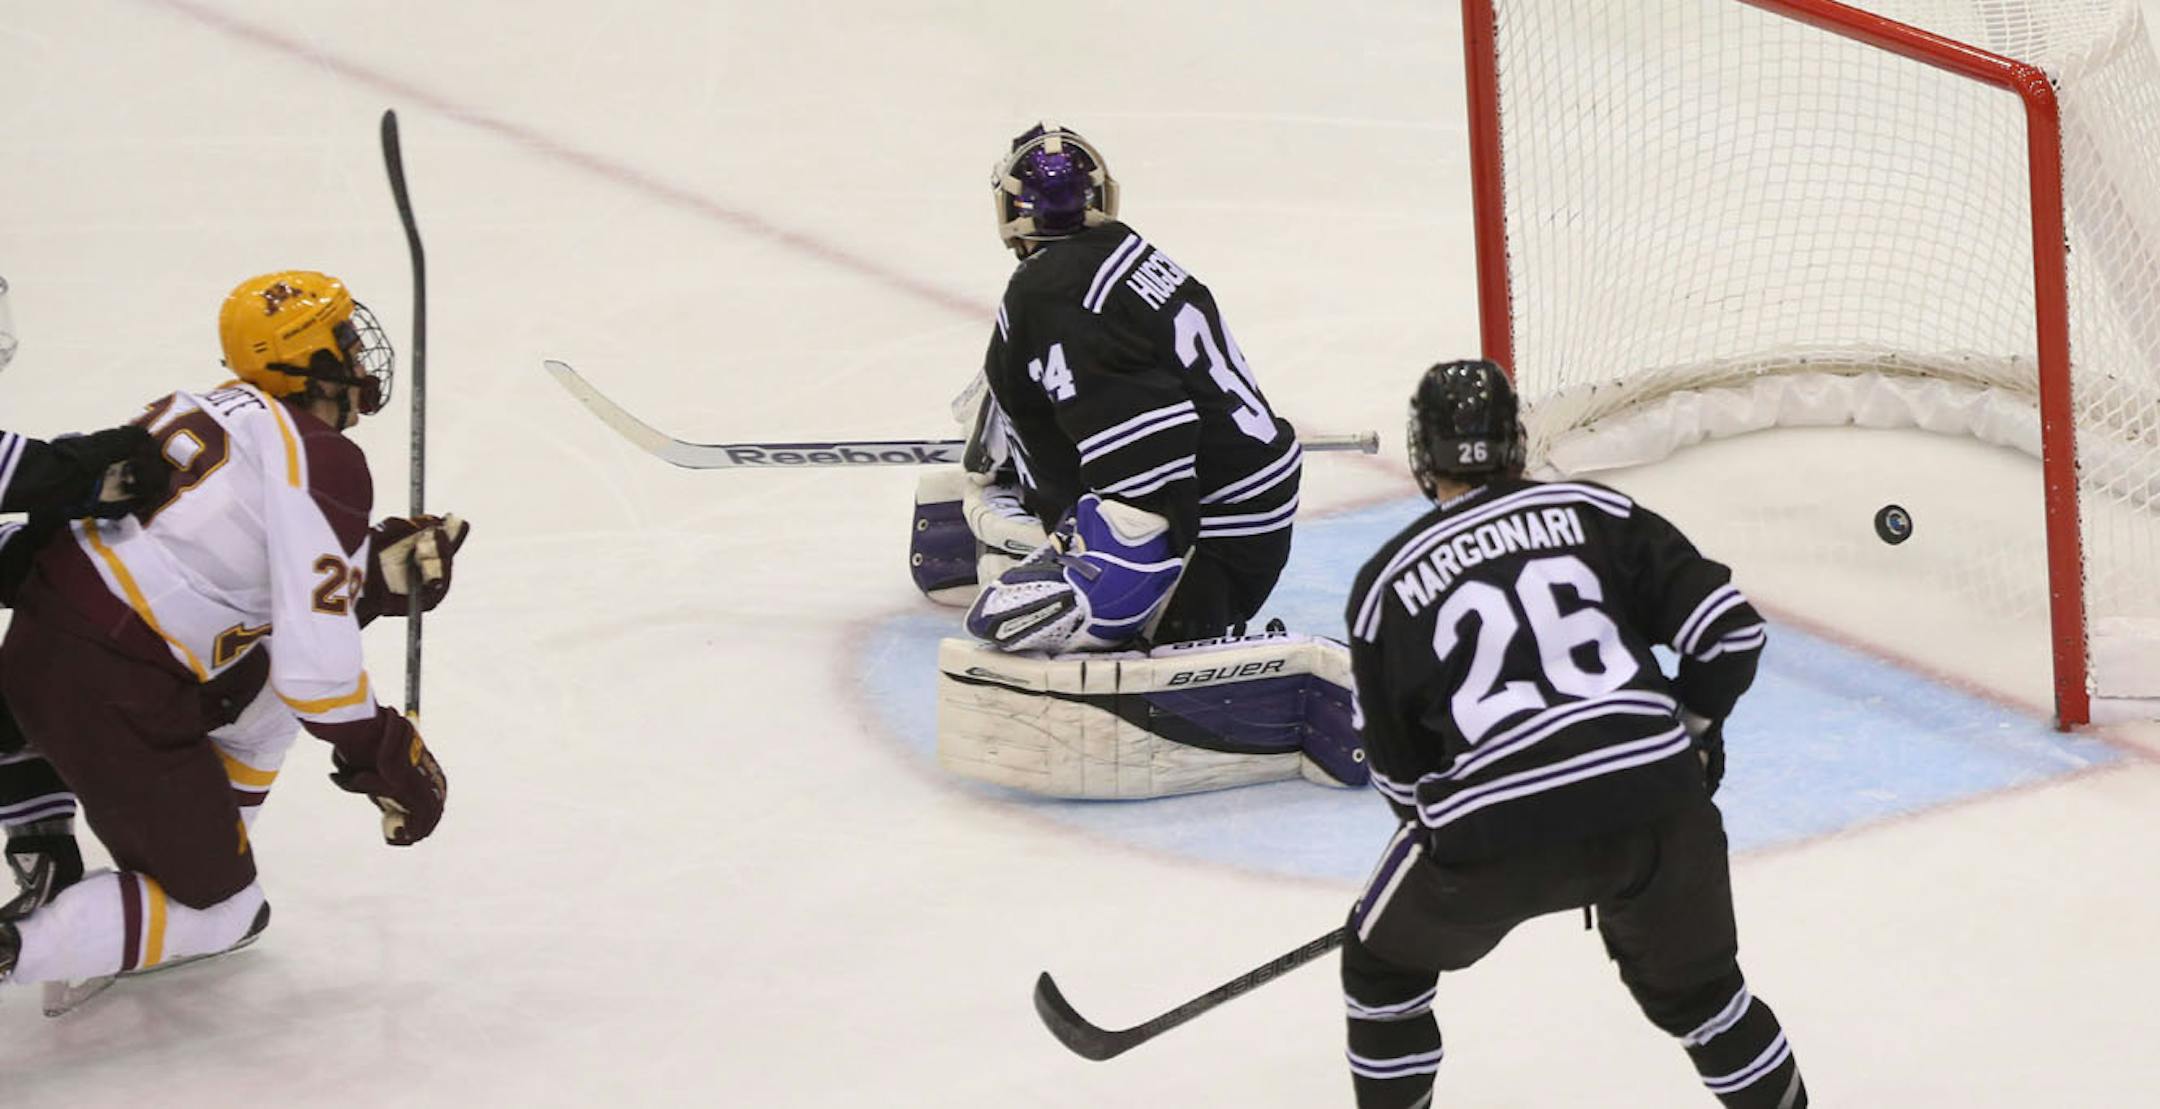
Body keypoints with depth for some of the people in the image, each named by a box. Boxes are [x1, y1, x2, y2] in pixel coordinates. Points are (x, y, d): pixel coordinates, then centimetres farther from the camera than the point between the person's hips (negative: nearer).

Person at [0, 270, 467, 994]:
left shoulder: (233, 412, 11)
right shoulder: (324, 462, -13)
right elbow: (314, 657, -18)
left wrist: (382, 567, 15)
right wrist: (383, 759, -6)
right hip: (106, 699, -9)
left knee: (262, 692, 28)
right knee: (221, 912, 5)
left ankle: (198, 859, 29)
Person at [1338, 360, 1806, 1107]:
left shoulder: (1387, 582, 12)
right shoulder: (1594, 513, 14)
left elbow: (1400, 772, 16)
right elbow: (1729, 628, 7)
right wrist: (1694, 727, 24)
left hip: (1493, 832, -2)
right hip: (1653, 803, 2)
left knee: (1383, 963, 26)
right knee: (1696, 988, 27)